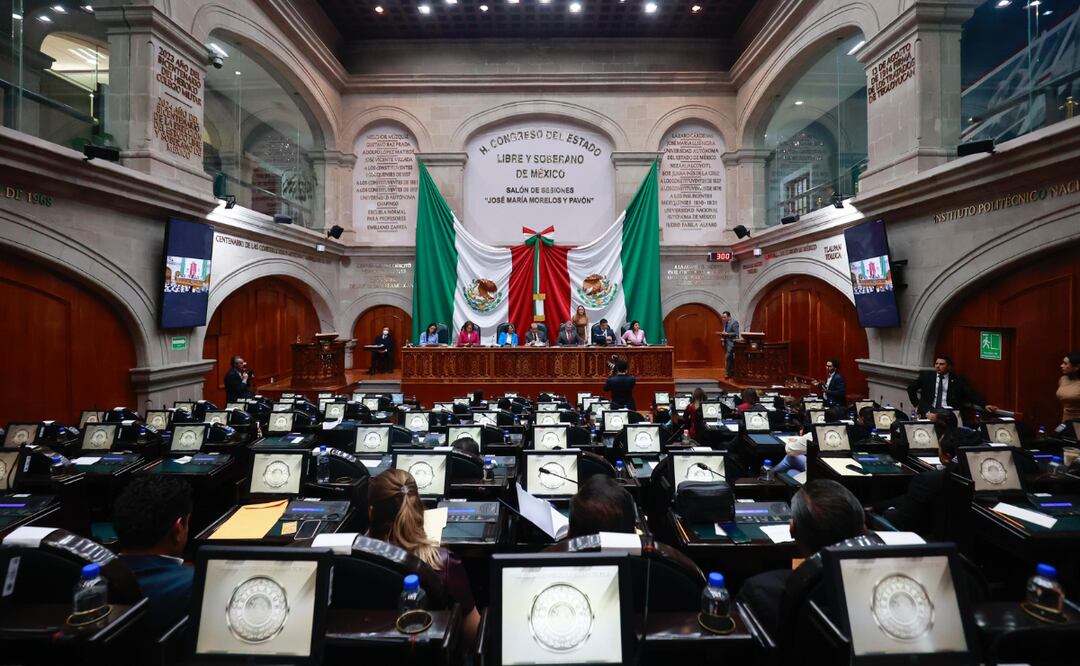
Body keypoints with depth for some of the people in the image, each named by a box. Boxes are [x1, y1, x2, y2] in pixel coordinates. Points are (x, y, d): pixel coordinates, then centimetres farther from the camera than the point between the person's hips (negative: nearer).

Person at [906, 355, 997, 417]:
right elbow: (911, 388, 14)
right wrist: (916, 404, 8)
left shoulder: (957, 379, 8)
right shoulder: (927, 376, 9)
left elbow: (972, 393, 0)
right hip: (929, 410, -1)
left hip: (949, 411, 1)